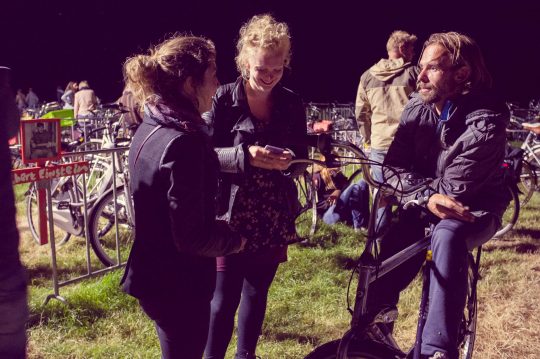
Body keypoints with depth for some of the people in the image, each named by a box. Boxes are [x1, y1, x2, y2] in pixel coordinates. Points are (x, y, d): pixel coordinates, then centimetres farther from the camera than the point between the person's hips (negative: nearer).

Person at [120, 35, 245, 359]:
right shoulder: (182, 142, -27)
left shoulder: (152, 128, 3)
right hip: (178, 284, -9)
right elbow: (192, 235, -27)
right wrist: (235, 240, -9)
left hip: (156, 275, 9)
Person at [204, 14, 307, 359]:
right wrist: (245, 156, -27)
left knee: (256, 293, 16)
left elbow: (302, 159, 4)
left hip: (274, 219, 4)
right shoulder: (223, 99, -8)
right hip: (231, 216, -3)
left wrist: (289, 161, -19)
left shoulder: (292, 104, 1)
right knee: (224, 299, 0)